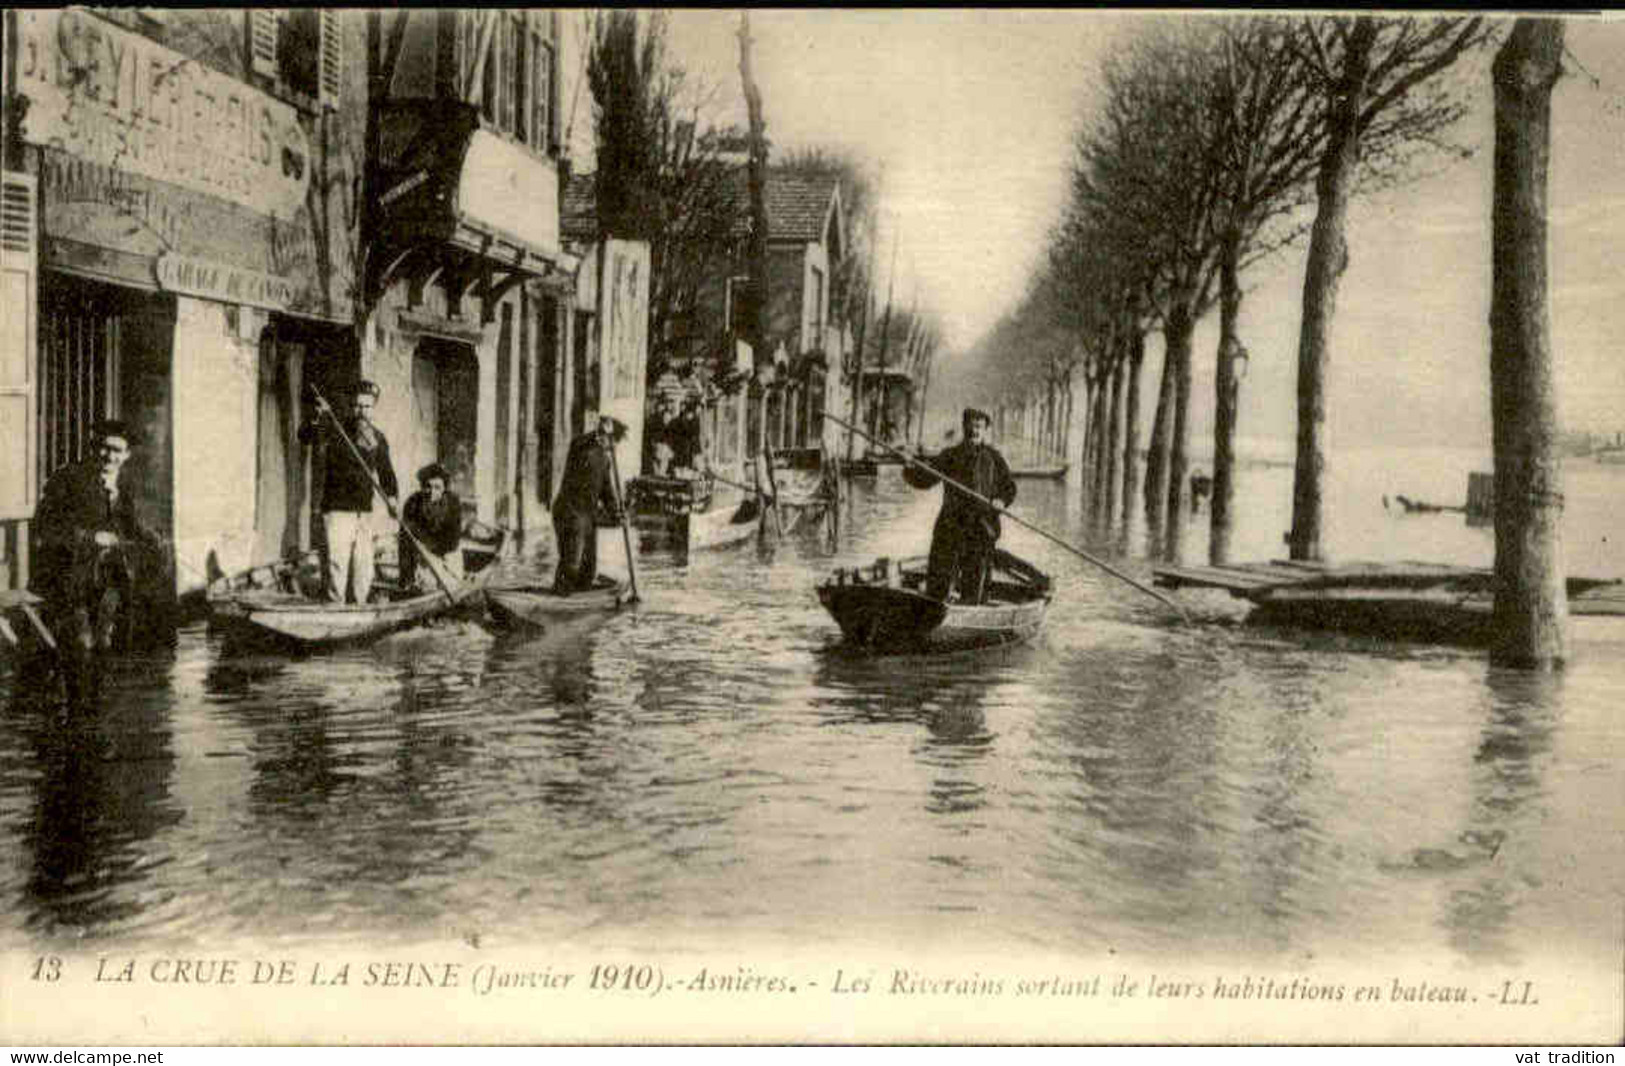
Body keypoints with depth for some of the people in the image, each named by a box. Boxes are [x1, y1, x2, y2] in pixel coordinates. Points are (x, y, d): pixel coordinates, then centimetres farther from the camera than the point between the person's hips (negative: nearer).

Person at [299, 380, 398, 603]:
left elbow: (385, 471, 14)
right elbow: (305, 436, -21)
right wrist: (318, 422, -42)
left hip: (364, 511, 5)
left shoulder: (377, 438, 9)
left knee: (364, 566, 9)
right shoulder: (335, 430, -4)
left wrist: (391, 495, -3)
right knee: (337, 562, -10)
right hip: (337, 510, -5)